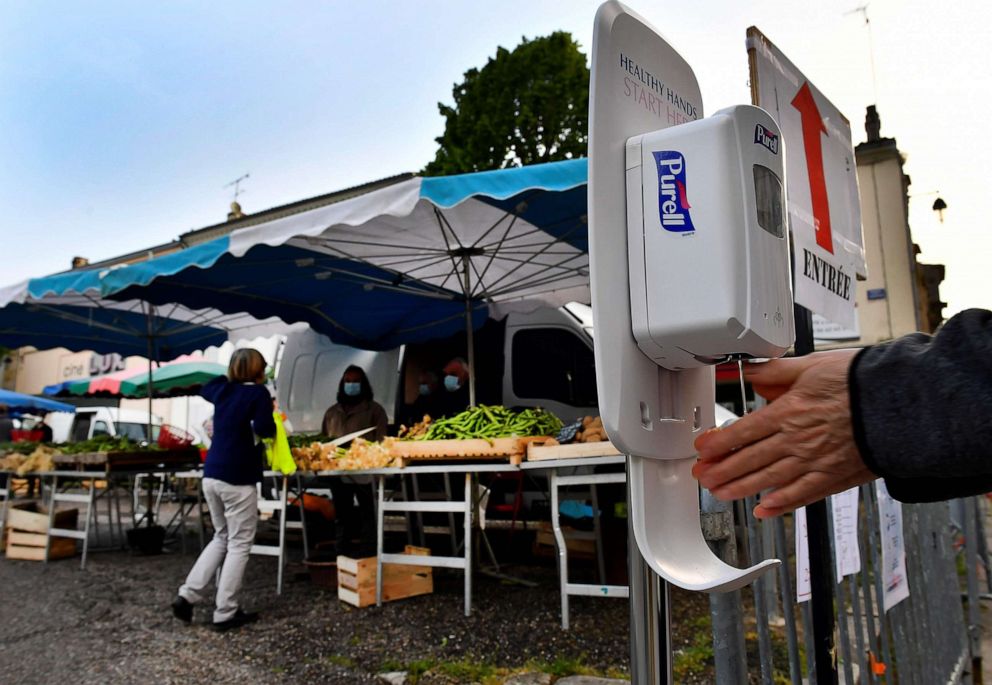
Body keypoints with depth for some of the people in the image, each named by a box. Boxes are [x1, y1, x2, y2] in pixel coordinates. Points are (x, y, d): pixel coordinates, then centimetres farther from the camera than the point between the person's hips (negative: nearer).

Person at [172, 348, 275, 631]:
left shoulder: (222, 388, 11)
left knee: (221, 538, 22)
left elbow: (204, 390, 35)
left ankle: (187, 595, 16)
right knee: (239, 545, 4)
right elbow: (265, 429, -21)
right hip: (238, 479, -7)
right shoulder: (258, 392, -8)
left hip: (212, 475, 7)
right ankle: (225, 613, 8)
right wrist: (273, 421, -1)